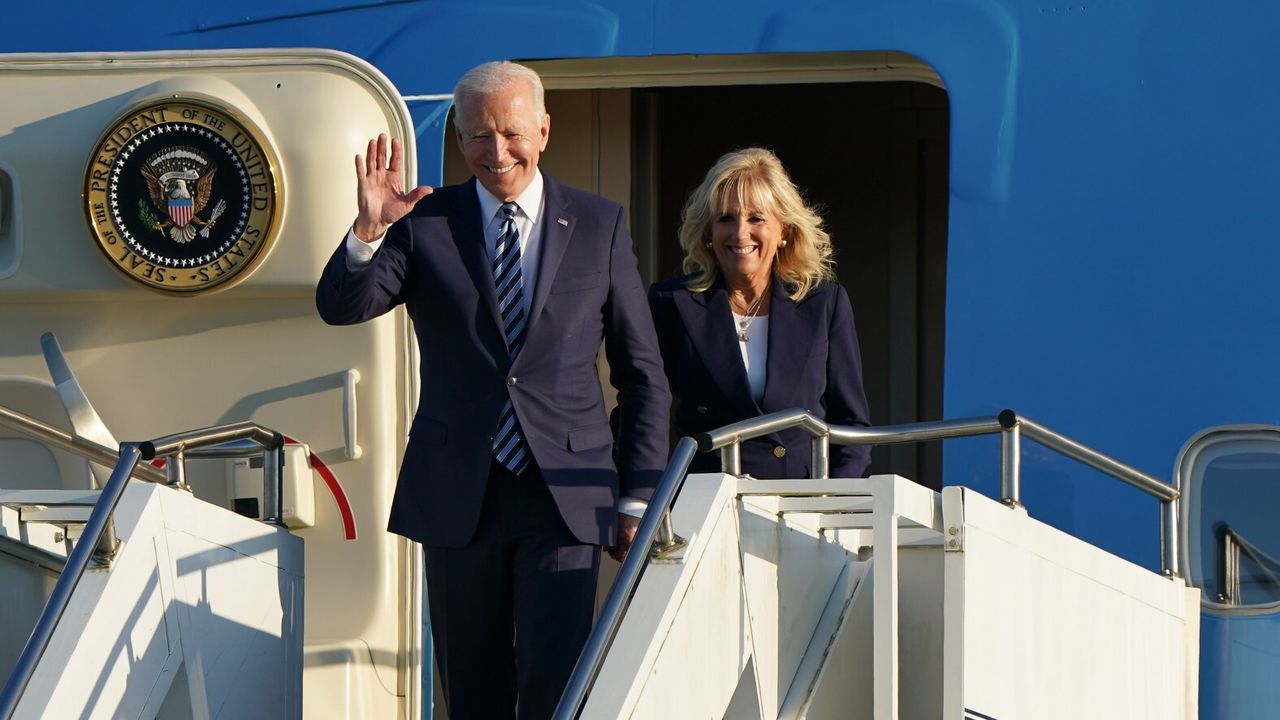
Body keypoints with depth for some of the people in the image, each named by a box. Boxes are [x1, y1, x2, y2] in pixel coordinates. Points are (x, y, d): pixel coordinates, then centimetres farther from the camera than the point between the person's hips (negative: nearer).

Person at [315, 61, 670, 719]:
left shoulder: (600, 226, 6)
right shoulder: (424, 222, 5)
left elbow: (643, 376, 9)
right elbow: (340, 308, -7)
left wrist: (638, 495, 4)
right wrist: (368, 231, -26)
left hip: (565, 493, -1)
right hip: (458, 493, 1)